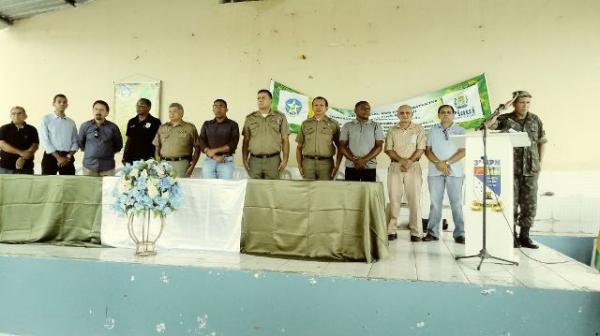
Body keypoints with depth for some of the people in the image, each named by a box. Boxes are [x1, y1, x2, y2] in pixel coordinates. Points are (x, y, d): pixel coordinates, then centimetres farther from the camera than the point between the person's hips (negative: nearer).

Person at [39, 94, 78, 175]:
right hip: (51, 156, -3)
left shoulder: (71, 122, 14)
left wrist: (69, 156, -8)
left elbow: (75, 141, 9)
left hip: (67, 158, 3)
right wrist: (58, 157, -12)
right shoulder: (46, 119, 4)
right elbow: (44, 140, -5)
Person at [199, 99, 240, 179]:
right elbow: (202, 144, 4)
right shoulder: (206, 124, 13)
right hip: (208, 161, 2)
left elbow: (233, 145, -4)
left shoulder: (232, 125, 6)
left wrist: (215, 150, -12)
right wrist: (214, 156, -11)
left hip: (226, 161, -2)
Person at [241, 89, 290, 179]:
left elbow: (285, 140, 4)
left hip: (273, 160, -1)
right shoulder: (250, 118, 11)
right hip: (254, 161, 2)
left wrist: (285, 160, -4)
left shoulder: (280, 117, 6)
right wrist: (244, 159, 3)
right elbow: (246, 141, 12)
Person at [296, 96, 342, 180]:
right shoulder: (305, 124, 12)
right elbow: (299, 147, 14)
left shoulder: (333, 124, 6)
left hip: (326, 163, -1)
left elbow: (339, 148, 7)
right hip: (308, 162, 2)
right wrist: (299, 165, 5)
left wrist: (337, 166, -2)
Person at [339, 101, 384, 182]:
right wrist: (354, 160, -11)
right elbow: (342, 146, 3)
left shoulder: (376, 126, 9)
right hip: (351, 167, 0)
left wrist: (364, 160, -12)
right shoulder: (347, 126, 10)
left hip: (370, 167, 0)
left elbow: (379, 146, 1)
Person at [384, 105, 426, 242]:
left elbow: (421, 149, -1)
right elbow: (388, 149, 4)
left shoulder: (419, 129, 7)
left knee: (414, 199, -3)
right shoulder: (392, 131, 12)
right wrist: (401, 160, -12)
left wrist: (410, 161, -15)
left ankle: (416, 232, 1)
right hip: (395, 166, 2)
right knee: (394, 198, 0)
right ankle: (392, 230, 3)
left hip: (413, 166, -1)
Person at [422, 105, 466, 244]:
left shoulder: (460, 130, 6)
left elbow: (463, 151, -2)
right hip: (435, 171, 2)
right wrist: (438, 163, -10)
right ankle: (432, 232, 8)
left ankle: (460, 233, 3)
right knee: (435, 202, 3)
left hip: (455, 171, -1)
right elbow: (427, 150, 6)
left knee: (457, 202, -1)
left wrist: (447, 162, -12)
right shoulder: (433, 131, 11)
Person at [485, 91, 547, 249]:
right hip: (511, 169, -3)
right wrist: (502, 108, -17)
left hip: (531, 169, 3)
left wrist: (540, 162, 8)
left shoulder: (535, 120, 7)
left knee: (530, 204, 6)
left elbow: (541, 142, 15)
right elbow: (487, 124, -21)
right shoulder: (505, 119, -2)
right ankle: (512, 237, 14)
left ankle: (524, 236, 18)